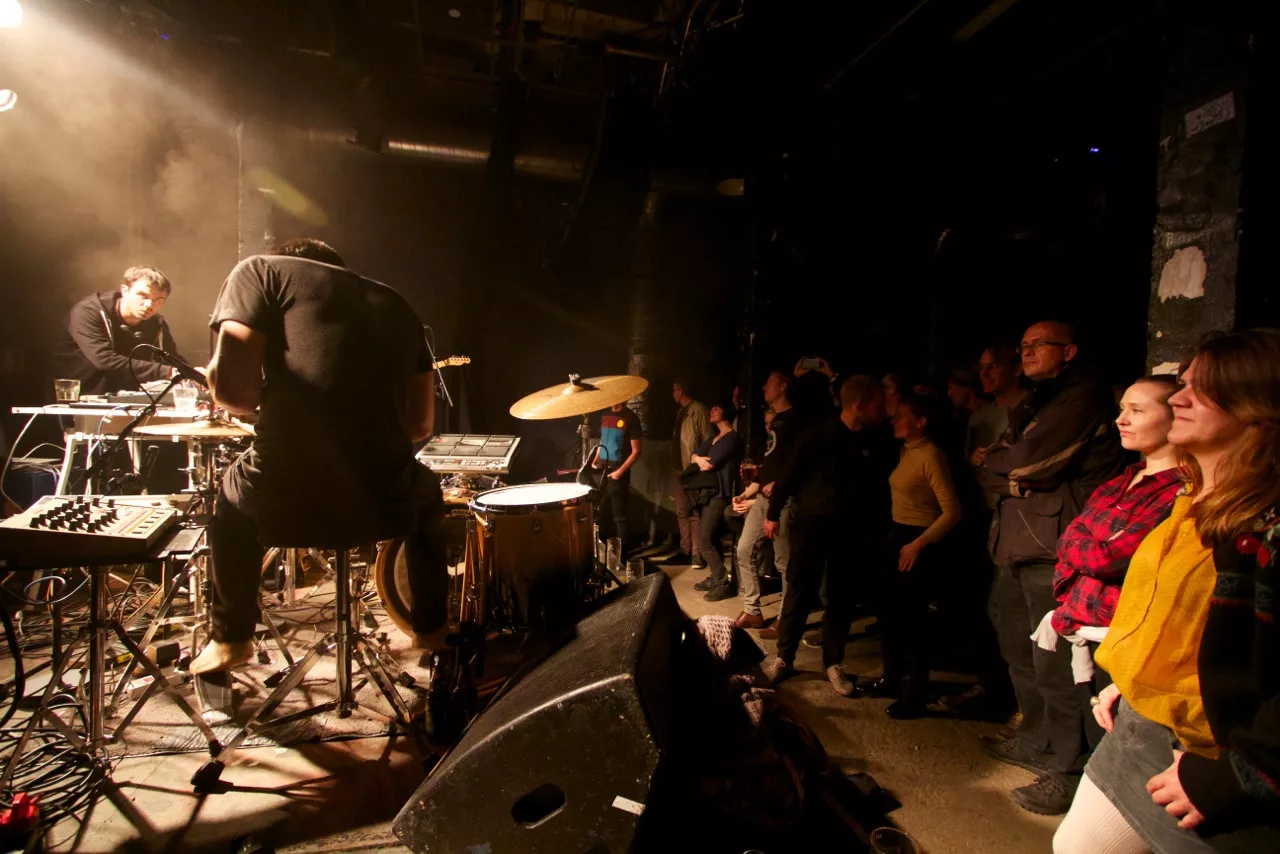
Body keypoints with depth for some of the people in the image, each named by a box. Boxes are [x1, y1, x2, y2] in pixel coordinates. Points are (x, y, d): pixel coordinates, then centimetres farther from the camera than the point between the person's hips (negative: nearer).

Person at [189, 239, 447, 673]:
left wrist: (270, 399, 16)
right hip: (383, 505, 2)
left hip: (281, 501, -1)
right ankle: (431, 628, 47)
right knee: (425, 492, 38)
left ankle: (230, 638, 48)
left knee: (233, 494, 36)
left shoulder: (261, 270, 9)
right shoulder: (398, 305, 19)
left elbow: (231, 385, -5)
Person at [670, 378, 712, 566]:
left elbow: (708, 440, -11)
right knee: (682, 512, 12)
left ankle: (697, 553, -2)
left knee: (694, 513, -7)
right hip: (679, 469, 9)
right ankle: (685, 550, 19)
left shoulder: (698, 410, -8)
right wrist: (673, 465, 16)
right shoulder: (681, 412, 17)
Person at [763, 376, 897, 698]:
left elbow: (884, 488, 6)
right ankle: (783, 658, 20)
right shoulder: (819, 434, -10)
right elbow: (792, 474, -4)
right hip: (811, 524, -2)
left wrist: (880, 533, 3)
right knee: (799, 593, 5)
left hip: (852, 532, 3)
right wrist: (773, 513, 0)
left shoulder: (880, 443, 0)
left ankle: (833, 664, 25)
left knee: (842, 600, 10)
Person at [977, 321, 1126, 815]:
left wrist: (997, 462, 1)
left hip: (1053, 548, -9)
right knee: (1019, 654, 18)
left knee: (1053, 667, -4)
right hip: (1016, 546, 9)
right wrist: (1017, 475, -6)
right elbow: (989, 473, 14)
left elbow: (1029, 461, -17)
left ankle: (1067, 772, 8)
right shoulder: (1031, 405, 22)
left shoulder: (1085, 395, -7)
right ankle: (1036, 742, 34)